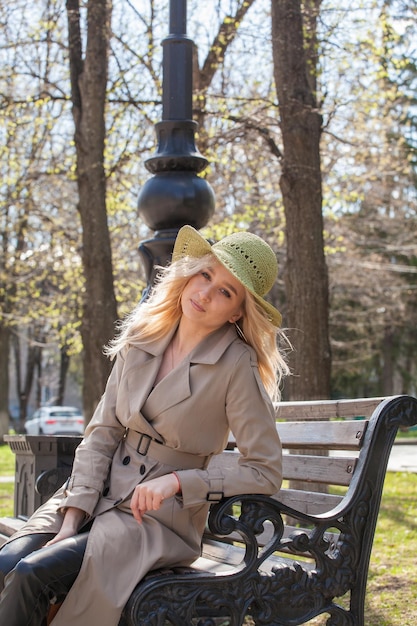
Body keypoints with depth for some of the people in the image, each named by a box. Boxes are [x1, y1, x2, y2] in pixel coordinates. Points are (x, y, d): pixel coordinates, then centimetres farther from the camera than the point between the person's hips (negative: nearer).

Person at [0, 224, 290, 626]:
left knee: (32, 575, -25)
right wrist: (72, 518, -8)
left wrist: (176, 481, -17)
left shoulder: (236, 366, -11)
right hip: (98, 494, 5)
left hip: (160, 518, -5)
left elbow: (265, 473, -10)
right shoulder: (140, 340, 4)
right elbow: (101, 434, 3)